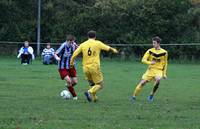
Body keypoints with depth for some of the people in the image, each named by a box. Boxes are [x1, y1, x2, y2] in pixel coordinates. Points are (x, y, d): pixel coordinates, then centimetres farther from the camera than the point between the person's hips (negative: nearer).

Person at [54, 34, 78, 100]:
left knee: (75, 81, 1)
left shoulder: (73, 45, -9)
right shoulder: (63, 46, -24)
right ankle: (74, 96, -1)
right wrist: (57, 58, -42)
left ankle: (68, 86, 36)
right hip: (63, 67, -5)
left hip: (71, 66, 5)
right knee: (68, 80, -19)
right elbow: (55, 54, -19)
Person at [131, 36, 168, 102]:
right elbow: (143, 60, -5)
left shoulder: (164, 52, -1)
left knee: (158, 79, -33)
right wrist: (150, 63, -23)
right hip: (150, 69, 1)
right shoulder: (150, 51, -2)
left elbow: (165, 64, 11)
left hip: (159, 70, -1)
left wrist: (164, 73, 6)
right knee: (142, 82, -11)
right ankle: (134, 96, 6)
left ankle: (152, 94, -15)